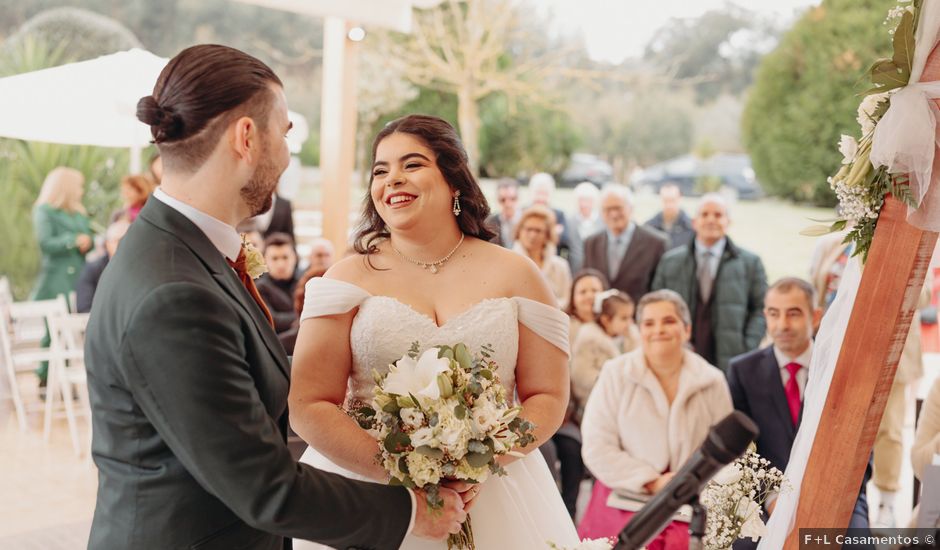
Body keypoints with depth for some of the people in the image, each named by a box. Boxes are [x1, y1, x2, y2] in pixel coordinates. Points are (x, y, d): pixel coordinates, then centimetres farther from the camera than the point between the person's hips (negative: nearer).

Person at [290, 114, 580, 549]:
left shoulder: (514, 275, 1)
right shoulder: (349, 278, -3)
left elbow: (548, 397, 0)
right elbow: (309, 406, -9)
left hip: (494, 498, 1)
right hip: (366, 498, -1)